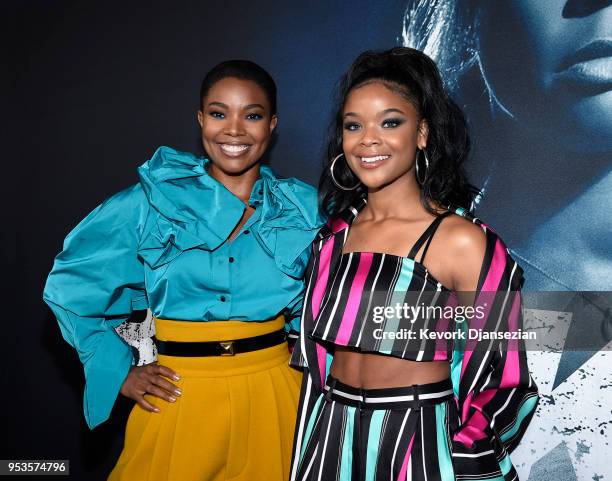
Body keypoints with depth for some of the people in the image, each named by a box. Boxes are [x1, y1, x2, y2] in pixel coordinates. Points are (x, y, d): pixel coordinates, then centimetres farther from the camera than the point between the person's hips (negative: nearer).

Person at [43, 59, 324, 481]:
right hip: (179, 395, -1)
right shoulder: (152, 200, -6)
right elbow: (69, 284, 0)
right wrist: (119, 369, -3)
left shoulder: (301, 206, 0)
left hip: (273, 394, 2)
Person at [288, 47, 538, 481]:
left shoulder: (463, 241, -16)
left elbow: (495, 379, -9)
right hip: (331, 439, 5)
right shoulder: (333, 238, 1)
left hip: (420, 443, -4)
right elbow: (315, 360, 10)